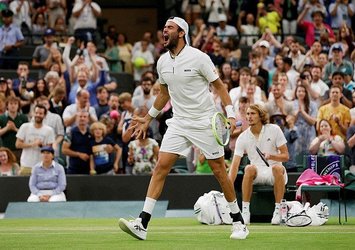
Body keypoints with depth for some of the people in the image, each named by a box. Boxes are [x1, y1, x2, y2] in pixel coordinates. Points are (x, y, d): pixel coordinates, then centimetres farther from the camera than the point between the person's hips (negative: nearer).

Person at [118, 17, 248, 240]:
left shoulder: (198, 58, -11)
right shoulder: (163, 62, 6)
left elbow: (219, 86, -6)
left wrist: (231, 115, -16)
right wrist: (148, 118, 24)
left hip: (205, 122, -5)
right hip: (178, 123, 5)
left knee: (219, 170, 1)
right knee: (161, 167, -8)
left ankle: (239, 222, 15)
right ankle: (142, 224, -14)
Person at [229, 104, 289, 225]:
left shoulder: (274, 130, -1)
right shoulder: (243, 138, 0)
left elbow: (285, 156, -1)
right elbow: (235, 165, -6)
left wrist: (271, 156, -23)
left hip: (275, 174, -1)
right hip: (257, 174, 1)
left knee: (278, 168, -37)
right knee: (249, 168, -34)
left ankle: (277, 210, -31)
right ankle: (245, 211, -31)